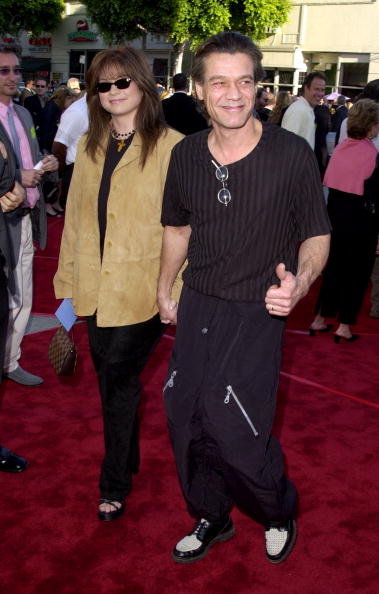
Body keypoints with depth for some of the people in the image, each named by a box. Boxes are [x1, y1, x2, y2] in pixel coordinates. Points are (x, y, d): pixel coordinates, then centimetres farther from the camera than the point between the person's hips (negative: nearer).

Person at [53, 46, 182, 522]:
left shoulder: (170, 146, -11)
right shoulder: (90, 146, 9)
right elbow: (75, 216, 11)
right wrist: (68, 281, 10)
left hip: (141, 291, -5)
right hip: (95, 287, 6)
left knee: (119, 383, 2)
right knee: (112, 381, 17)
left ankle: (114, 484, 21)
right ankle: (127, 461, 39)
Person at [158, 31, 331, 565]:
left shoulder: (292, 154, -13)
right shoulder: (186, 155, -1)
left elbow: (317, 235, -5)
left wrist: (300, 281, -24)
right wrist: (165, 291, 20)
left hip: (257, 311, -5)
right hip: (196, 304, 5)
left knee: (232, 425, -10)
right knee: (184, 414, 10)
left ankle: (280, 513, 23)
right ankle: (211, 519, 36)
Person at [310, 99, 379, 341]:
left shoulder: (339, 148, 0)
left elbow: (330, 182, 3)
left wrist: (338, 207, 13)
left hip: (336, 210, 5)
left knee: (334, 266, 19)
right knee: (357, 271, 11)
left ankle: (320, 319, 25)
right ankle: (344, 326, 16)